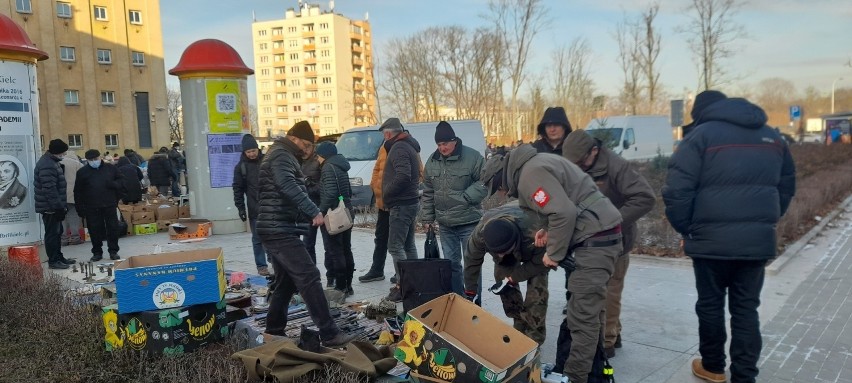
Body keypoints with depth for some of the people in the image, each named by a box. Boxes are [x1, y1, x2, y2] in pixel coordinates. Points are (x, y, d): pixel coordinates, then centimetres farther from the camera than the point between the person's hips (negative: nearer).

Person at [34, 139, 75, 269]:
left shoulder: (51, 162, 13)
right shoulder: (47, 166, -20)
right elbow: (50, 189, -25)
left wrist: (62, 205, 21)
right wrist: (59, 206, -22)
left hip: (55, 206, 10)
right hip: (50, 207, -10)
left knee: (57, 232, 17)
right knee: (52, 233, -3)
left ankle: (59, 257, 26)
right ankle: (53, 261, 4)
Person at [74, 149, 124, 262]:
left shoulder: (110, 168, 6)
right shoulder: (82, 172, 4)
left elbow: (121, 182, 11)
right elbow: (78, 192, 5)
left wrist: (114, 184, -12)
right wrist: (80, 208, 0)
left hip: (110, 205, 0)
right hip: (91, 208, 0)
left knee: (113, 229, 3)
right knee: (95, 231, 5)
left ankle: (113, 251, 15)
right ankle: (97, 253, 18)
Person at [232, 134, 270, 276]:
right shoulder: (240, 166, 0)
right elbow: (238, 189, 1)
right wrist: (240, 208, -6)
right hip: (255, 210, -1)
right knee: (258, 239, 5)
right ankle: (261, 266, 13)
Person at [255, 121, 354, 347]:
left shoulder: (281, 156, 24)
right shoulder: (281, 156, -10)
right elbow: (289, 187, -27)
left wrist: (307, 214, 17)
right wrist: (314, 211, -31)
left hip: (276, 230, 11)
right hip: (280, 230, -11)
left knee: (285, 282, 15)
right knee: (309, 277, -13)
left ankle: (274, 332, 21)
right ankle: (329, 334, -14)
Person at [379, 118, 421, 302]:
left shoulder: (399, 148, -15)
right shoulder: (410, 146, 17)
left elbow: (403, 176, -28)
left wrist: (386, 193, -16)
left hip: (401, 204, -11)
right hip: (410, 201, 11)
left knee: (395, 246, -9)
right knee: (408, 245, 16)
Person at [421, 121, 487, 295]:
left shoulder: (472, 157, -10)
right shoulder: (432, 161, 7)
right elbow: (428, 192, 13)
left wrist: (467, 197, -16)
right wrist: (427, 217, 11)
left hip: (469, 221, -5)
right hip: (445, 223, 5)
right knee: (451, 262, 13)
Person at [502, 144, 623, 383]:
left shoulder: (530, 173, -14)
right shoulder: (537, 163, 18)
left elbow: (564, 213, -23)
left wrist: (554, 253, -11)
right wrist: (548, 229, 9)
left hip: (596, 238, -11)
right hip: (601, 234, 11)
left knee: (582, 316, -7)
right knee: (590, 309, 16)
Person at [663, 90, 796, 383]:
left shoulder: (701, 134, -5)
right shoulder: (772, 137, 15)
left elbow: (676, 190, -13)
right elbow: (787, 187, 21)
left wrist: (685, 229, -1)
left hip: (712, 239, -4)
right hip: (758, 240, 5)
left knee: (710, 304, 12)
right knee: (746, 308, 12)